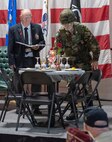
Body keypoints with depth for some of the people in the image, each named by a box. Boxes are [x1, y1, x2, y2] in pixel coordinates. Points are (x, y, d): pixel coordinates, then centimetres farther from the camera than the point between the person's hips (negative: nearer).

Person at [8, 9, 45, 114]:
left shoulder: (37, 28, 6)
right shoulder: (13, 29, 0)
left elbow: (42, 42, 14)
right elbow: (10, 47, -1)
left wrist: (38, 46, -9)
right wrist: (11, 62, -7)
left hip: (33, 60, 2)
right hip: (19, 61, -2)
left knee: (35, 84, 1)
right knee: (19, 85, 4)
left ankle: (35, 106, 10)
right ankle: (19, 107, 16)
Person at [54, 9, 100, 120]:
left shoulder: (82, 28, -15)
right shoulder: (60, 32, -6)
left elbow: (94, 43, -10)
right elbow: (57, 48, -1)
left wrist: (95, 60, -8)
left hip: (84, 62, -3)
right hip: (70, 63, 3)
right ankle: (73, 111, 13)